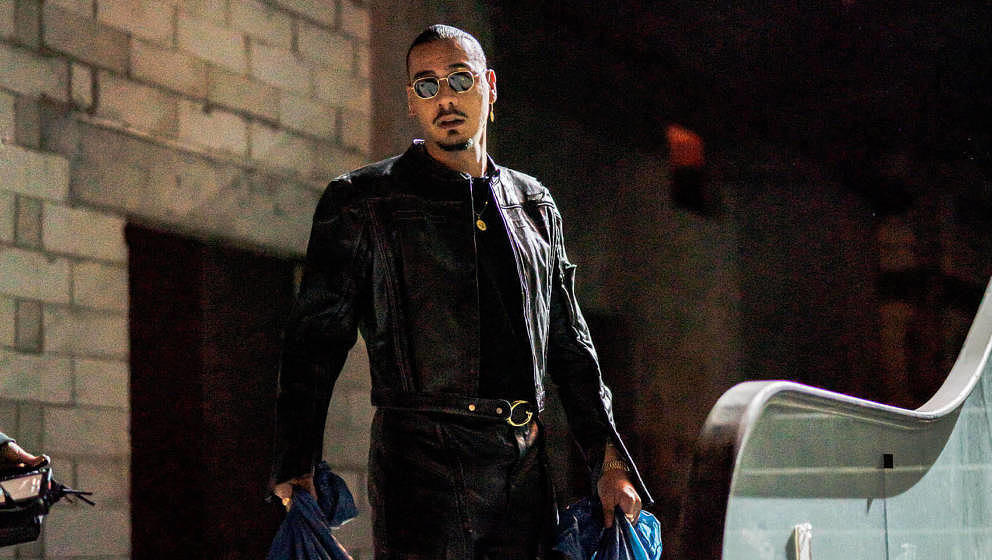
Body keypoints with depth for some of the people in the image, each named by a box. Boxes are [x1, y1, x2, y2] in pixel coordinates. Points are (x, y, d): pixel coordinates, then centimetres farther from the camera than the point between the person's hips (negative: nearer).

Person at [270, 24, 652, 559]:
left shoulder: (534, 205, 18)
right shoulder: (360, 202, 6)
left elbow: (570, 344, 22)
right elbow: (315, 338, 1)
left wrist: (609, 463, 14)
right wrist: (296, 465, -11)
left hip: (524, 466, 4)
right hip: (420, 456, -4)